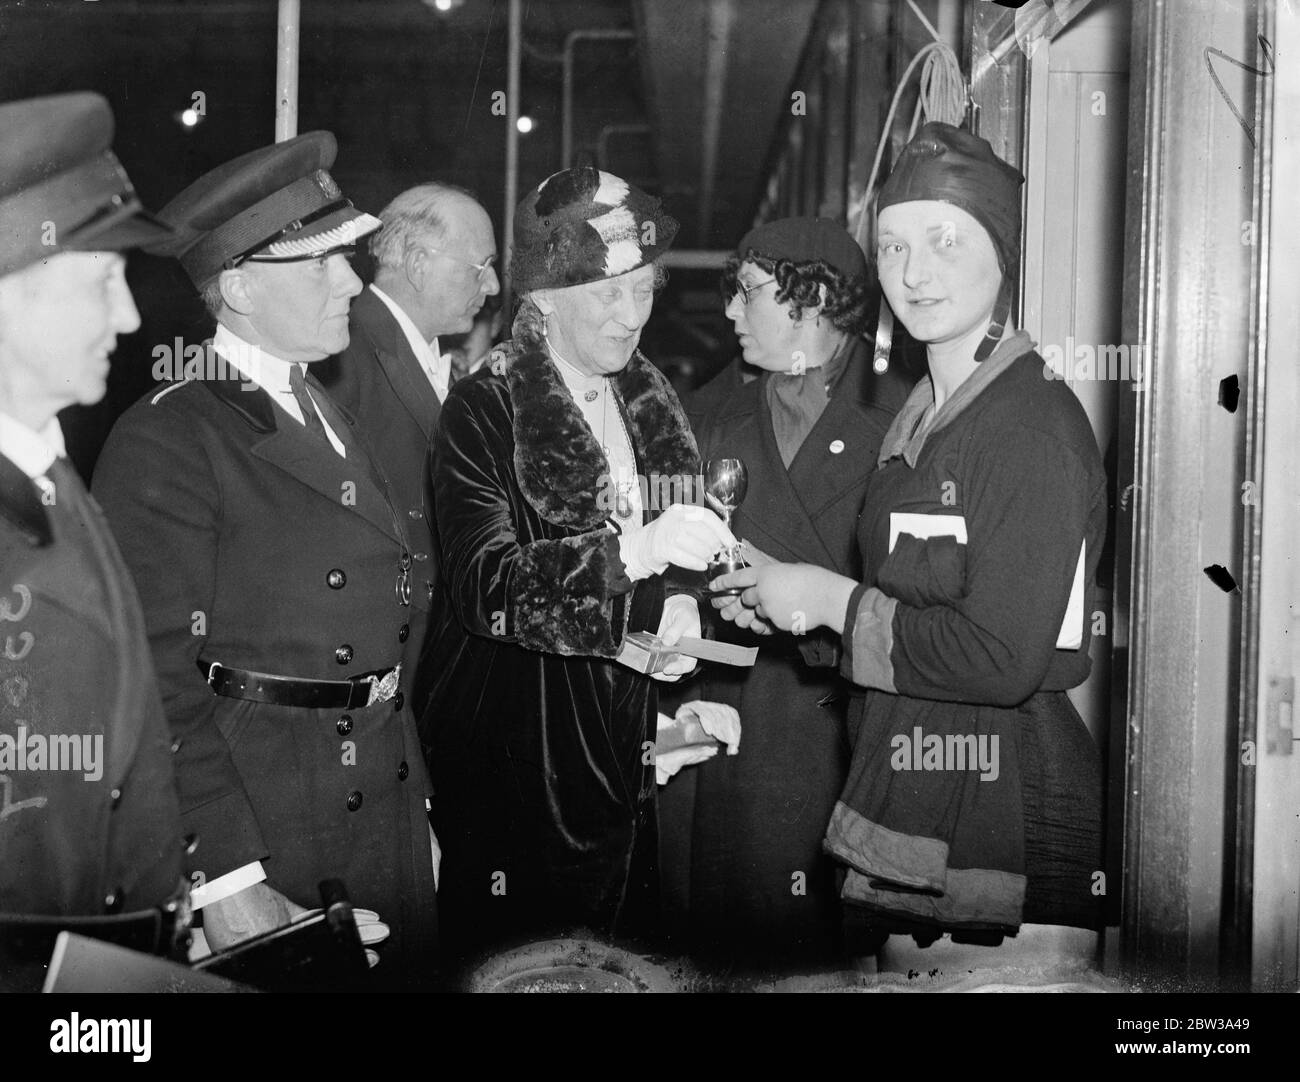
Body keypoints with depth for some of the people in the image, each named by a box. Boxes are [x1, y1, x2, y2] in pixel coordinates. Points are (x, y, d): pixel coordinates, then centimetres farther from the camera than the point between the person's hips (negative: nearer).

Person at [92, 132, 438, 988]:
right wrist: (227, 878, -22)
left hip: (388, 800, 7)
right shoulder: (166, 441, -13)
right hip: (260, 811, -7)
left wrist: (420, 806, 13)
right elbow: (160, 672, -18)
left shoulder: (336, 419, 12)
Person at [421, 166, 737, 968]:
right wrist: (635, 550, -32)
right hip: (516, 765, -5)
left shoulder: (652, 404, 10)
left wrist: (679, 609, -3)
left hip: (628, 761, 6)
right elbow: (487, 584, -21)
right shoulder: (484, 412, -9)